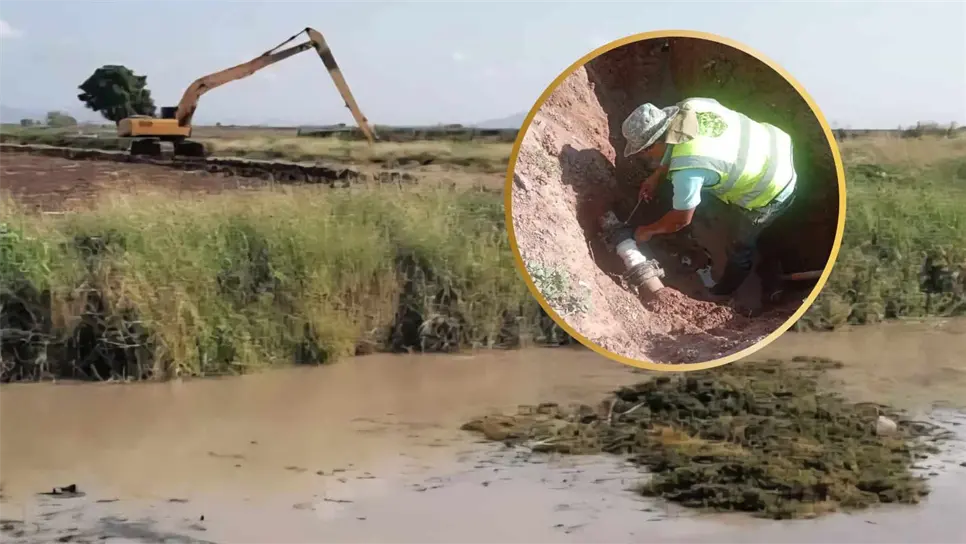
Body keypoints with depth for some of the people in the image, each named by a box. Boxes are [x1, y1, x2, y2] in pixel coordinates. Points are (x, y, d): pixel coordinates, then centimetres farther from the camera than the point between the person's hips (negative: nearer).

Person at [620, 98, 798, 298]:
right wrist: (656, 176, 14)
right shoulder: (689, 106, -13)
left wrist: (647, 231, 2)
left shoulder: (686, 168, -33)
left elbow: (681, 219, -16)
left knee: (742, 246, 21)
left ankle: (725, 290, 44)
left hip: (774, 192, -5)